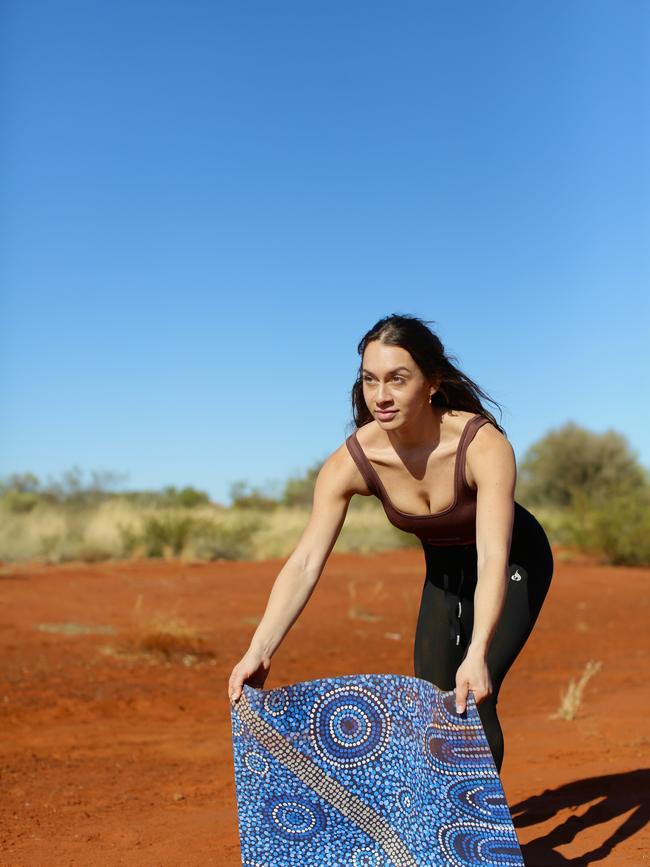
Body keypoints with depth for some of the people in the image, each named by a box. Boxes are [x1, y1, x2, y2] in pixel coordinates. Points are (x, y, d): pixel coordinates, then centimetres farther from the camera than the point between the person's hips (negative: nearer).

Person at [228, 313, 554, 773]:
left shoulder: (484, 446, -36)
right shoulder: (351, 462, -26)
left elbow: (493, 559, -43)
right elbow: (305, 563, -31)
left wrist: (477, 654, -57)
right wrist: (258, 652, -43)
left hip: (515, 565, -4)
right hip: (444, 572, 4)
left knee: (471, 699, -16)